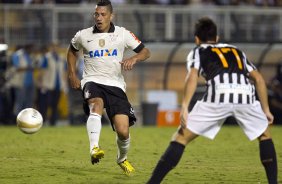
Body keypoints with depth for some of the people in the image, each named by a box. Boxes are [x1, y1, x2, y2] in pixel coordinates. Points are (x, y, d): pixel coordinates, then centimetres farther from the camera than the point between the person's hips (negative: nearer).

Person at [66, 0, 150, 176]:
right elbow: (72, 50, 26)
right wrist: (72, 74, 15)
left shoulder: (123, 34, 1)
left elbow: (145, 52, 5)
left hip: (115, 84, 1)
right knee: (97, 104, -38)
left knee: (123, 131, -7)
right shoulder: (83, 36, 4)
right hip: (93, 82, -1)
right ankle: (94, 149, -50)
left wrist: (134, 58, -16)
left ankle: (122, 159, 25)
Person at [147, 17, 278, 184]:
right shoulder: (236, 51, 36)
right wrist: (266, 110, 31)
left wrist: (184, 108, -6)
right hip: (246, 95, 3)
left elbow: (192, 77, 4)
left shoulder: (198, 51, 25)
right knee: (265, 135, 28)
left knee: (181, 138, 5)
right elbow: (258, 79, 27)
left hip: (219, 95, -2)